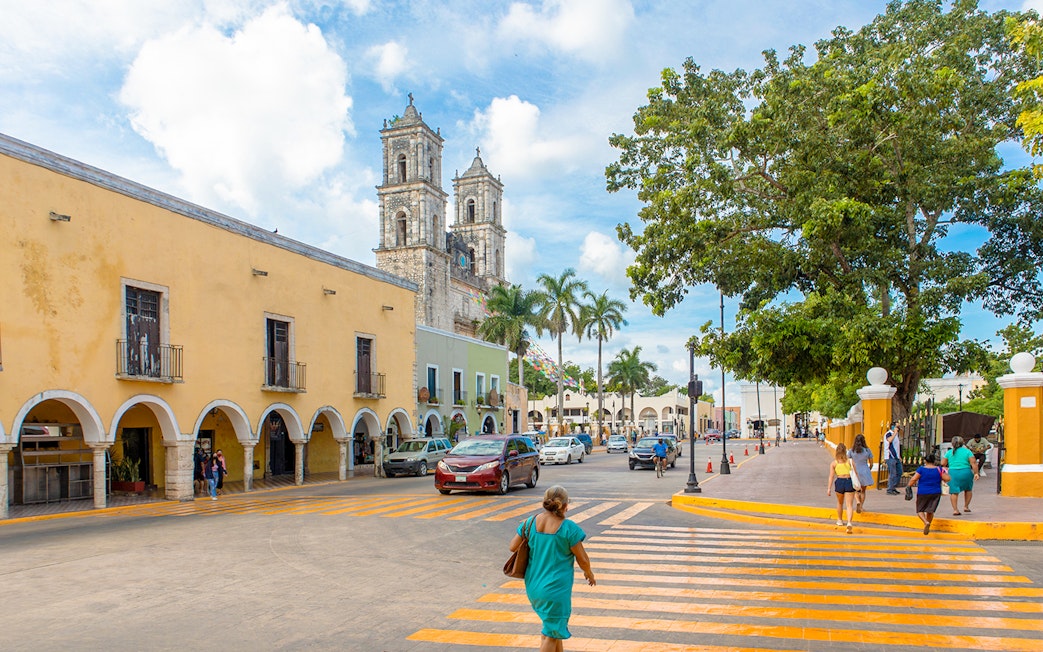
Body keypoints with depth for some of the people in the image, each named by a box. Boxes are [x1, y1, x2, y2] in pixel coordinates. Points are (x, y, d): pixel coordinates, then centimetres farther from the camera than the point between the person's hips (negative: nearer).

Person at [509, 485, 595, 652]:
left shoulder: (531, 523, -6)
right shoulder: (569, 528, -18)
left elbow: (513, 547, 2)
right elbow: (582, 559, -11)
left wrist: (522, 528, 19)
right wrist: (589, 573, 10)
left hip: (533, 586, 6)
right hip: (556, 588, -6)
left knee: (556, 625, 27)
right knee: (551, 633, 8)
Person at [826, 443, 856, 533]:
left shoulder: (833, 463, 3)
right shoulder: (850, 461, 4)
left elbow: (831, 476, -3)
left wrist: (829, 488, -4)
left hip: (839, 482, 1)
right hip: (849, 482, -1)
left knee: (840, 502, 24)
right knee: (849, 505, 0)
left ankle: (840, 520, 39)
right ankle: (849, 522, -20)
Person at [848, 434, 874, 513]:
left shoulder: (852, 451, -5)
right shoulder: (867, 450, -5)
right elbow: (871, 464, 2)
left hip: (855, 473, 0)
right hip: (865, 472, 0)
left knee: (856, 490, 14)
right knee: (863, 490, 17)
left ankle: (858, 502, -13)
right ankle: (861, 506, 18)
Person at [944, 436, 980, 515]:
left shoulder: (949, 452, 8)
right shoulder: (967, 451, 3)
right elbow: (973, 463, -7)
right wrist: (976, 473, -4)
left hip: (953, 473, 0)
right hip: (965, 473, 0)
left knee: (954, 492, 1)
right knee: (968, 490, 21)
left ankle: (955, 510, -5)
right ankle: (966, 506, 21)